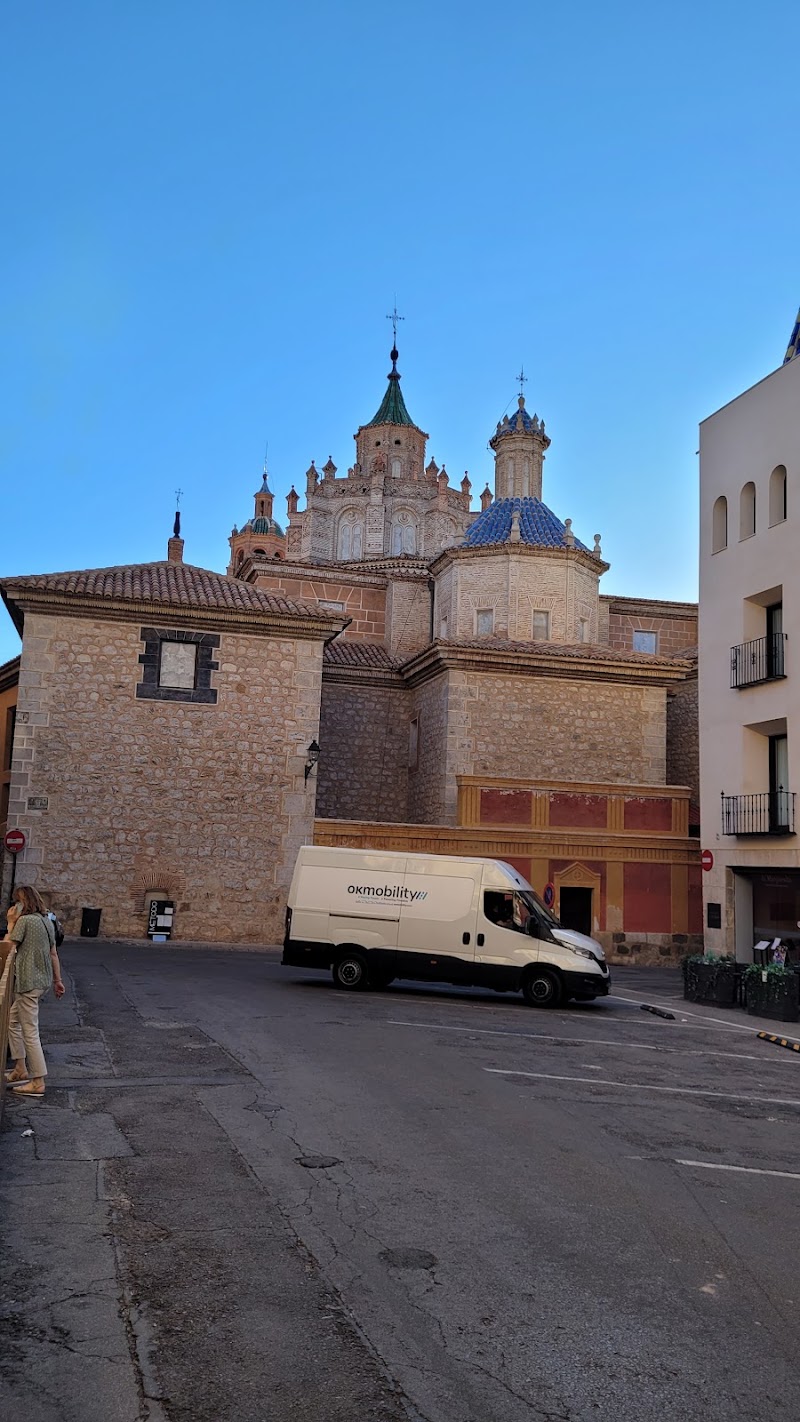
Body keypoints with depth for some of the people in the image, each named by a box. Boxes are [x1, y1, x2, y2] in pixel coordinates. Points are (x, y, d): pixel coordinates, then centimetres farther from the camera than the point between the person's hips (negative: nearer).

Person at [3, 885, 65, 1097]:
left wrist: (11, 923, -3)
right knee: (12, 1020, 22)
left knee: (30, 1032, -3)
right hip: (43, 981, 9)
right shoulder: (47, 921, 11)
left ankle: (38, 1083, 2)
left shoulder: (24, 921, -14)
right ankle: (21, 1069, 26)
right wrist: (57, 980, 20)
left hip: (28, 983, -9)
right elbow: (53, 954, 15)